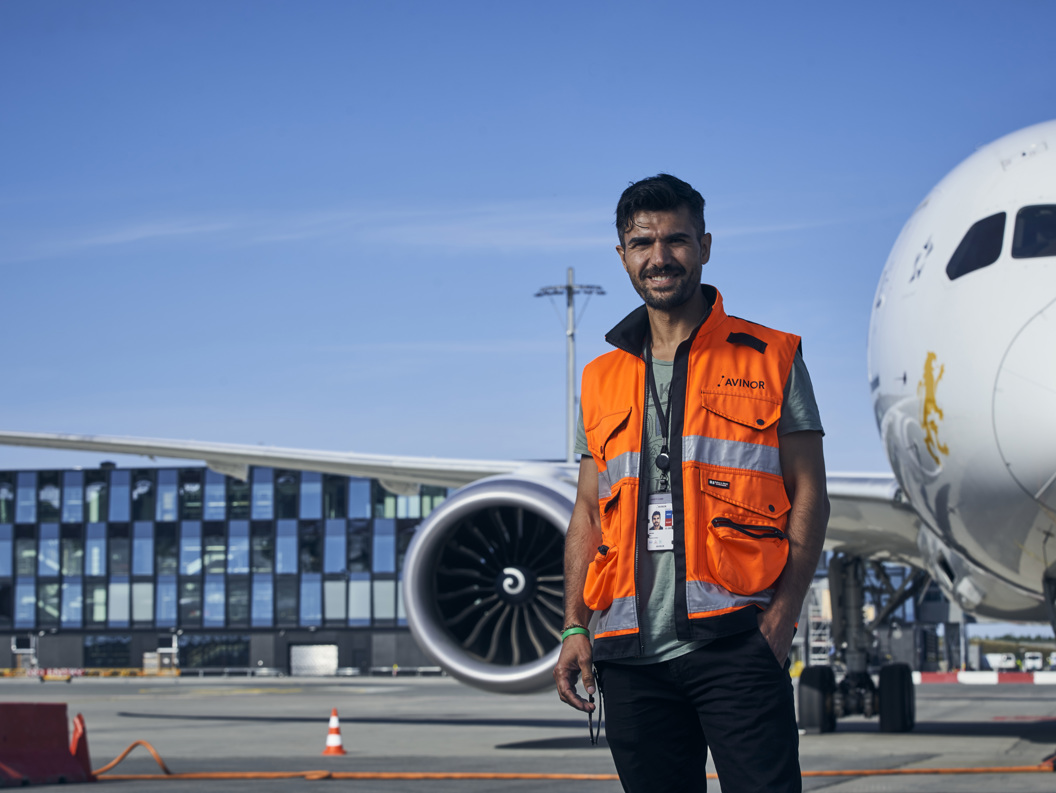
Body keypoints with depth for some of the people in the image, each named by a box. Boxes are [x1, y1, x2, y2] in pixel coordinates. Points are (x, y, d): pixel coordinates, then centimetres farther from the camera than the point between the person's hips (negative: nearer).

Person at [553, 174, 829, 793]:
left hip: (735, 645, -3)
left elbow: (809, 495, 3)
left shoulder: (771, 359, 7)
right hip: (632, 651, 4)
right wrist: (575, 628, 7)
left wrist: (782, 615, -9)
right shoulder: (602, 381, 18)